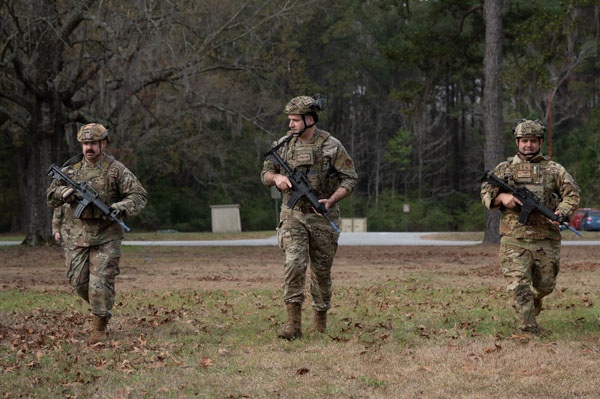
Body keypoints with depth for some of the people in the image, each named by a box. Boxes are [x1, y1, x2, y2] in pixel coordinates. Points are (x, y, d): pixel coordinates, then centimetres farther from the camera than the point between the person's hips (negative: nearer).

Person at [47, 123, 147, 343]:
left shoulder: (116, 169, -5)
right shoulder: (71, 168, 4)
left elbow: (139, 195, -5)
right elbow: (50, 196, 10)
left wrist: (120, 208, -23)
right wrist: (65, 192, -13)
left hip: (106, 236, -3)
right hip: (76, 236, 3)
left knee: (101, 283, -8)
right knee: (79, 282, 5)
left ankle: (100, 328, 3)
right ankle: (100, 307, 33)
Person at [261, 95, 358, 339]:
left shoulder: (332, 146, -6)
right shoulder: (284, 144, 3)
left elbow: (349, 179, -4)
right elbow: (265, 174, 12)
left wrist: (331, 201, -19)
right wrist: (277, 177, -12)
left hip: (323, 218, -1)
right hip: (293, 215, 1)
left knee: (322, 271, 8)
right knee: (294, 263, -17)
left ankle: (320, 319, 26)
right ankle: (294, 323, -19)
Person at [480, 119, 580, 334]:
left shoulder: (554, 170, 9)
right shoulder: (504, 169, 10)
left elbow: (572, 194, 3)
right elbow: (486, 194, 9)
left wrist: (561, 212, -16)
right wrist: (502, 197, -13)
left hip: (546, 240, 1)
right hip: (514, 240, -1)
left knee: (545, 285, 12)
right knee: (519, 285, -11)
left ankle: (535, 300, 46)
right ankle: (529, 330, -7)